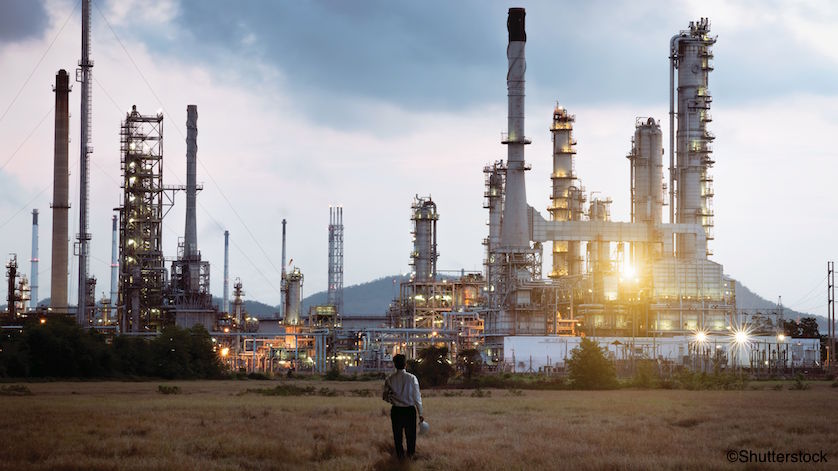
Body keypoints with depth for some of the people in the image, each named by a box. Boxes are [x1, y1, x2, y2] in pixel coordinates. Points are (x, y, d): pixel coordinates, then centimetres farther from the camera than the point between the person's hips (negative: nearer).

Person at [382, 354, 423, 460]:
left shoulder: (389, 379, -8)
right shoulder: (412, 378, -12)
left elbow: (386, 397, 0)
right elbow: (417, 397, -8)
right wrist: (420, 413, 0)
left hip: (396, 410, 1)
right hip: (410, 410, -1)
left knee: (397, 433, 16)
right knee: (410, 433, 17)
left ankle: (400, 455, 27)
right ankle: (410, 453, 31)